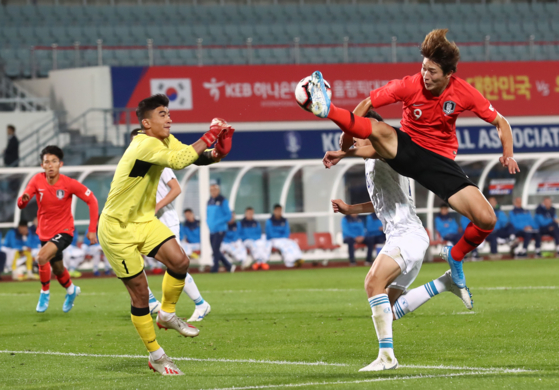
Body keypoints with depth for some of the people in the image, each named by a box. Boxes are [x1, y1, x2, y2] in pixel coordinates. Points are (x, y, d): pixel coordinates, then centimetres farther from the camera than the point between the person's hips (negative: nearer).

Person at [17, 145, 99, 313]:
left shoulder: (69, 184, -18)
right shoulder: (37, 180, -11)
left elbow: (92, 200, -10)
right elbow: (21, 204, -12)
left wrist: (92, 229, -14)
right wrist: (24, 199, -38)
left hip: (64, 231, -4)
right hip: (45, 233, 4)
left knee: (42, 257, -29)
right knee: (57, 269, 20)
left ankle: (45, 292, -5)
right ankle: (71, 290, 52)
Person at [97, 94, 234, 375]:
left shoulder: (165, 141, 3)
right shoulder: (145, 145, -26)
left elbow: (194, 156, 1)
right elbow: (179, 161, -39)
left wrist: (217, 153, -20)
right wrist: (209, 136, -31)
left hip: (143, 220, 8)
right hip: (117, 228, -8)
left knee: (179, 260, -13)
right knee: (140, 292, -2)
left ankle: (167, 315, 12)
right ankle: (155, 356, 11)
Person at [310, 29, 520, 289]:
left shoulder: (464, 93, -11)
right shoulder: (410, 85, -14)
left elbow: (500, 122, 3)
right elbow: (366, 104, -6)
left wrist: (508, 155, -15)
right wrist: (344, 147, -11)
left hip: (441, 161, 1)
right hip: (407, 150, -1)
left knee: (487, 220, -14)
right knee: (380, 130, -36)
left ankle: (455, 257, 14)